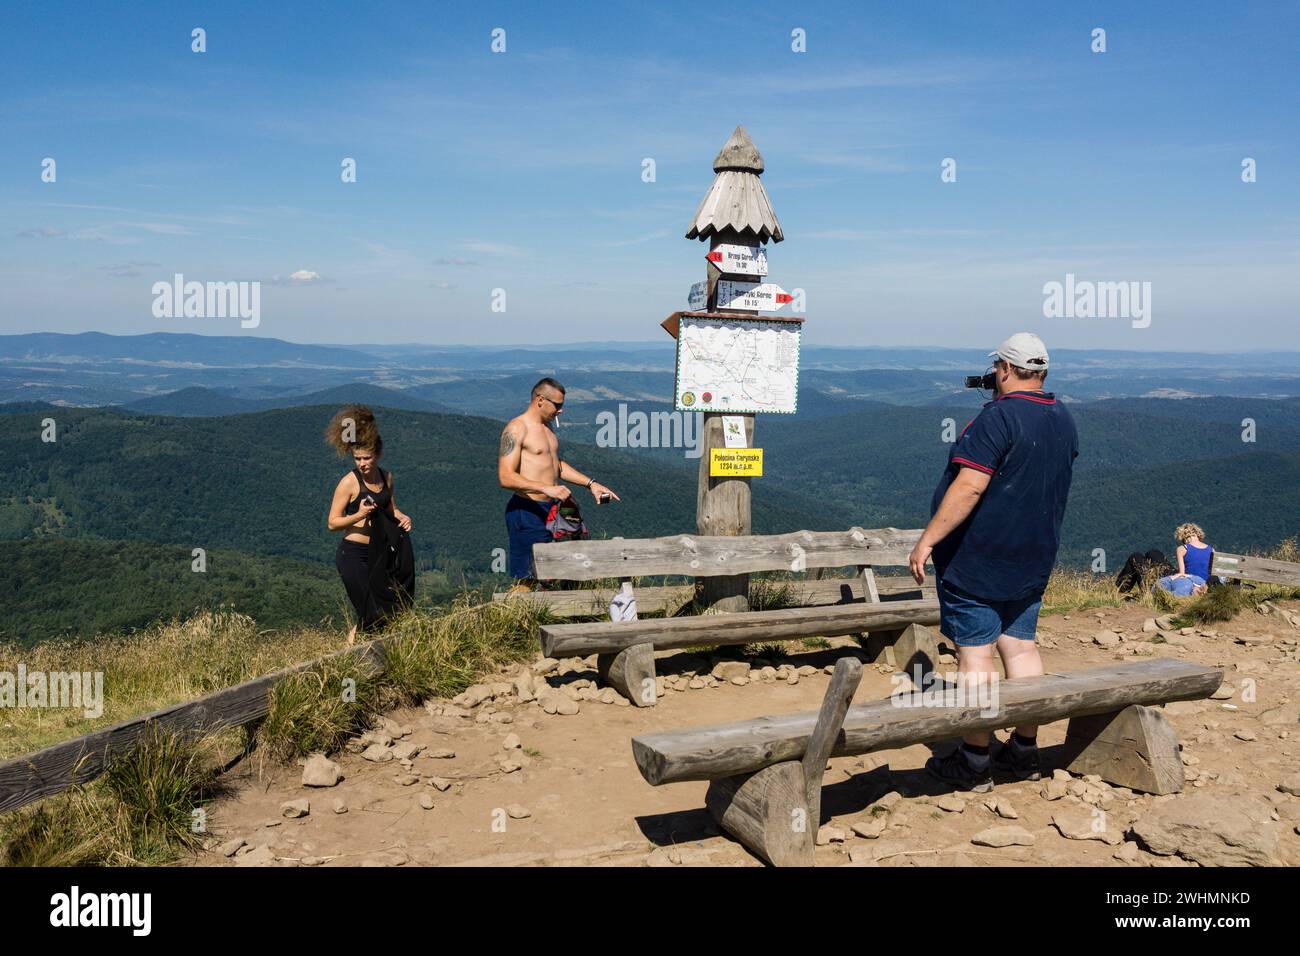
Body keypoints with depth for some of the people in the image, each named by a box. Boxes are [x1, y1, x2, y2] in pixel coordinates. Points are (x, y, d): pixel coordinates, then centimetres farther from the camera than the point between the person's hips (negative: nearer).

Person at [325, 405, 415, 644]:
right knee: (372, 615, -5)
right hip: (353, 554, -6)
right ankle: (352, 642, 22)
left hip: (378, 553, 6)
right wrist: (359, 515, -26)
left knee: (389, 607, 6)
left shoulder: (387, 477, 5)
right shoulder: (349, 482, -13)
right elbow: (332, 523, -10)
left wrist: (402, 517, 1)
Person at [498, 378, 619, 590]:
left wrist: (590, 483, 20)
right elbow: (506, 477, -22)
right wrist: (546, 488, -31)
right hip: (527, 511, -9)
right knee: (526, 581, -7)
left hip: (550, 510, 9)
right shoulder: (516, 429, -12)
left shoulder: (547, 425, 16)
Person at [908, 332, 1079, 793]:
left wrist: (927, 540, -21)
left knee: (975, 655, -1)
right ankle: (1025, 751, 23)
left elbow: (969, 487, -25)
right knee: (1021, 646, 15)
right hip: (1033, 560, 8)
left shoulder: (998, 417, -19)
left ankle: (974, 763, 7)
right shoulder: (1064, 421, 8)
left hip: (976, 559, -8)